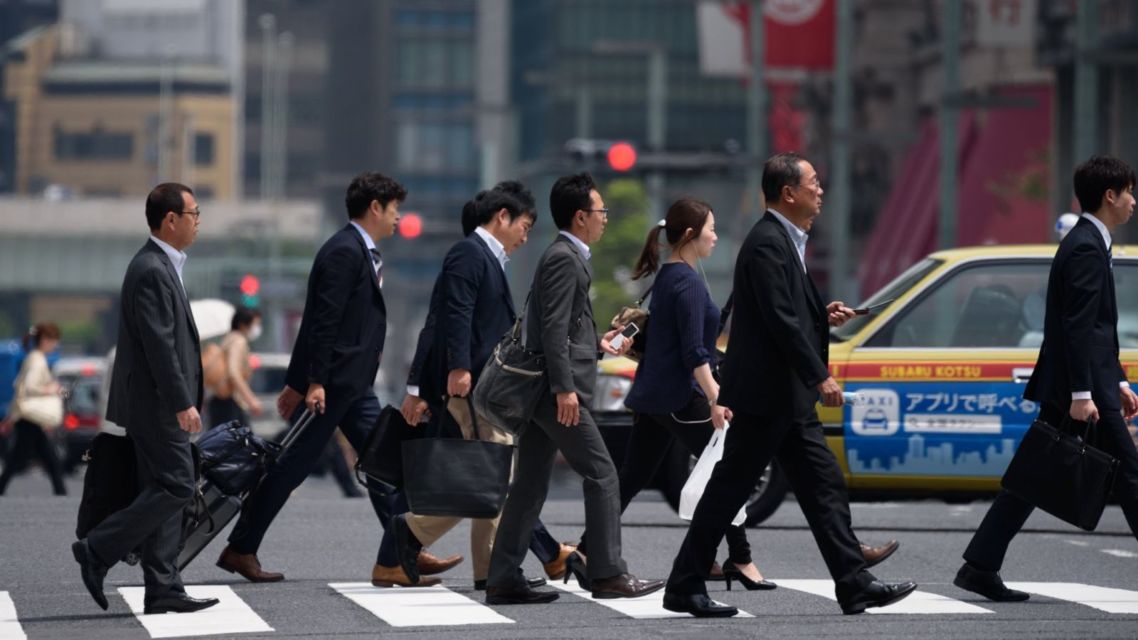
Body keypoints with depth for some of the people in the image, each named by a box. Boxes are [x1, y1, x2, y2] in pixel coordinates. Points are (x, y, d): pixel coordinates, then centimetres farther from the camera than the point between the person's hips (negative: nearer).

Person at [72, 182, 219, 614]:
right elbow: (159, 344, -22)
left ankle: (163, 590, 9)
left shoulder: (161, 267, 15)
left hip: (159, 404, 10)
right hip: (157, 403, -10)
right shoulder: (151, 271, -17)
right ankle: (98, 552, -4)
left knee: (165, 492, 9)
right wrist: (182, 403, -22)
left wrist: (183, 400, 20)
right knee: (177, 487, -9)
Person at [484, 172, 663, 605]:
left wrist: (597, 344, 23)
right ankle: (607, 574, -3)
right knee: (602, 476, -4)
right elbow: (554, 328, -20)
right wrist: (564, 388, -23)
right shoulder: (565, 260, -12)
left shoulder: (563, 257, 19)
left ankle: (503, 580, 7)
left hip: (541, 390, 10)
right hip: (558, 390, -10)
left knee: (530, 485, 8)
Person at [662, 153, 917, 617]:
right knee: (728, 491, -3)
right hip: (765, 393, -10)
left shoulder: (784, 239, 16)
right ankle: (685, 587, 4)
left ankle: (855, 585, 5)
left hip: (789, 399, 10)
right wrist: (820, 376, -20)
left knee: (824, 487, 6)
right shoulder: (767, 243, -16)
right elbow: (779, 319, -22)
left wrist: (822, 314, 8)